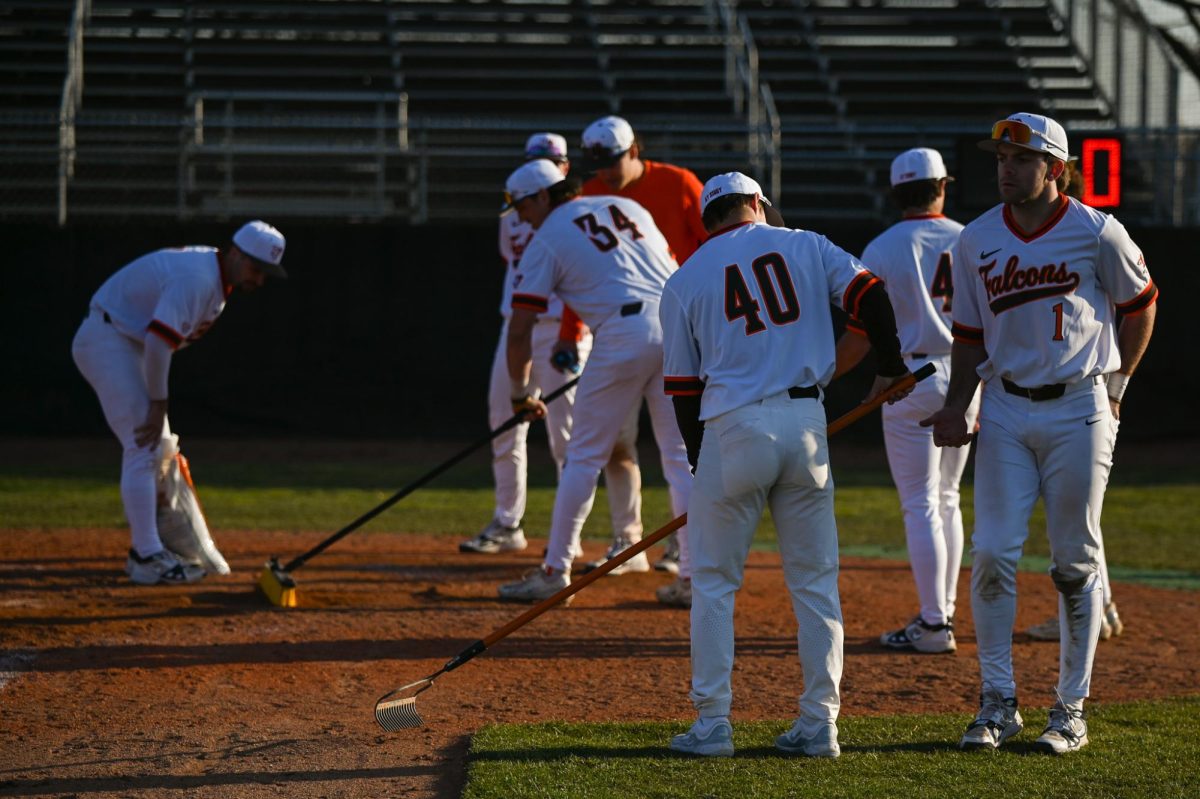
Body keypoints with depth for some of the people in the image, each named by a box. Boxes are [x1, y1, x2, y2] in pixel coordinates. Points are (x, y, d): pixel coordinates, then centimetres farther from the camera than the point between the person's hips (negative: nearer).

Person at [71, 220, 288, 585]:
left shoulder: (216, 277, 8)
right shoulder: (196, 278, -25)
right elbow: (158, 343, -29)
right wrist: (158, 403, -19)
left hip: (130, 345, 11)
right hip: (107, 340, -11)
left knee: (157, 448, 13)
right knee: (144, 447, -14)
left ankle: (147, 550, 19)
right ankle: (147, 557, -15)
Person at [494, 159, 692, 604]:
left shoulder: (546, 240, 6)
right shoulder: (628, 207, 23)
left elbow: (519, 329, 4)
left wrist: (520, 392, 16)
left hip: (621, 333, -5)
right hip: (678, 326, 5)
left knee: (584, 456, 7)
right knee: (681, 455, 8)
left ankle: (555, 572, 8)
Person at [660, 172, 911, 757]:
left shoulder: (684, 281, 8)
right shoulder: (804, 247, 11)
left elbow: (683, 387, 7)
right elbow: (868, 293, -1)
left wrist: (702, 463, 15)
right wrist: (891, 369, 8)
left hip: (732, 429, -1)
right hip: (805, 423, 1)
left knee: (714, 582, 8)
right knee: (815, 582, 9)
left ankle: (712, 725, 3)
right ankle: (819, 725, 8)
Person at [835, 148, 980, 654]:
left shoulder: (882, 250, -7)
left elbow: (860, 336, -8)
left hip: (910, 379, -4)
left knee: (920, 504, -2)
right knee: (946, 499, 16)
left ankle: (934, 625, -5)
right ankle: (942, 611, 20)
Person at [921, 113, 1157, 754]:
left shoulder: (1097, 233, -6)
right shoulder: (976, 241, 4)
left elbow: (1139, 305, 8)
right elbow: (971, 333, 12)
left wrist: (1115, 385, 6)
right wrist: (956, 406, -1)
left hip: (1079, 410, -3)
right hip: (1005, 412, 3)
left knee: (1075, 559, 2)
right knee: (992, 553, -5)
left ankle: (1071, 708, 11)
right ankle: (998, 703, 5)